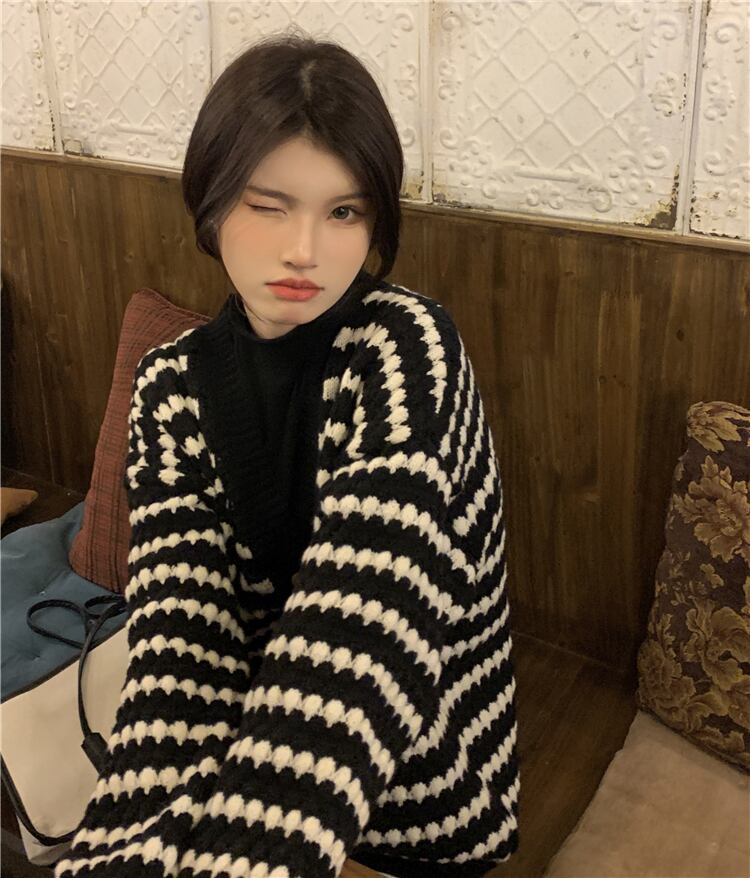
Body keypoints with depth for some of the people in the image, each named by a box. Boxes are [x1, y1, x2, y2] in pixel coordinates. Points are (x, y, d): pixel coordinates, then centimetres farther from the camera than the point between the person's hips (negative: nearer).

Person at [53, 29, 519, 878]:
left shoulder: (408, 343, -19)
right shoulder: (171, 384, -7)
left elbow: (361, 625, -32)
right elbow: (181, 628, -19)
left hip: (418, 777, -2)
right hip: (255, 739, 3)